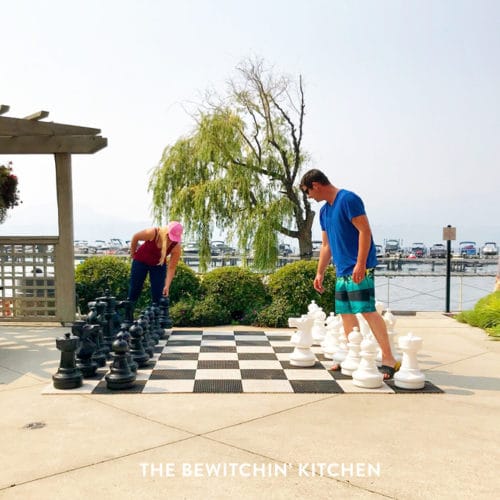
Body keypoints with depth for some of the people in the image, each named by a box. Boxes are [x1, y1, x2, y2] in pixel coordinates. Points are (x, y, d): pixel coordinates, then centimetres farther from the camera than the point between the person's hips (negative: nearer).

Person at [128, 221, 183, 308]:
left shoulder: (176, 247, -28)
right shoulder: (152, 233, -33)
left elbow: (171, 268, -21)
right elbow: (135, 237, -13)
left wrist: (167, 286, -27)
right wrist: (133, 254, 0)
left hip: (159, 265, 1)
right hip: (141, 261, -1)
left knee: (158, 295, -5)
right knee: (134, 291, 1)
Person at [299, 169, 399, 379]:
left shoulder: (348, 199, -10)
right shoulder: (324, 211, 16)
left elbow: (365, 231, -16)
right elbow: (326, 245, 22)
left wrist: (360, 264, -22)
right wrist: (320, 273, 19)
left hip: (359, 269, -9)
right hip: (342, 270, 9)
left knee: (367, 310, -13)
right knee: (346, 312, 9)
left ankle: (389, 359, -9)